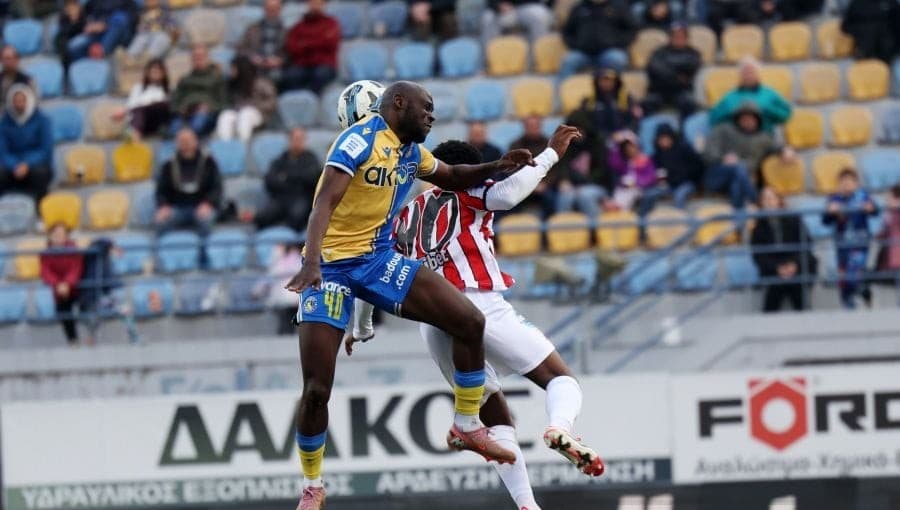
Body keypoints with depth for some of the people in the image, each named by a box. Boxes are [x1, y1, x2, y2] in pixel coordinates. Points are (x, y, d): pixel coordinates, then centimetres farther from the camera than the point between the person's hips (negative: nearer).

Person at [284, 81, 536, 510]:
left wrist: (498, 167, 11)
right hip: (330, 265, -7)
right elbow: (325, 202, -27)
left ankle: (467, 428, 9)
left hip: (378, 260, 7)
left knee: (470, 321, -7)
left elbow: (452, 178, 30)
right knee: (316, 389, -10)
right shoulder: (361, 139, -16)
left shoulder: (411, 150, 10)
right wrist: (311, 262, -41)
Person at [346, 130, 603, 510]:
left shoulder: (407, 217, 27)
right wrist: (550, 153, -2)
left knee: (496, 419, 15)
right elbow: (508, 193, -11)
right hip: (480, 306, -5)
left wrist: (361, 329, 47)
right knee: (561, 378, 0)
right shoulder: (469, 196, 12)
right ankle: (560, 428, -35)